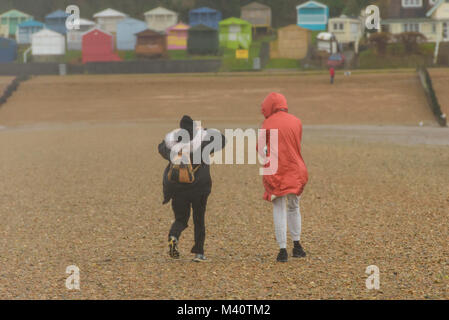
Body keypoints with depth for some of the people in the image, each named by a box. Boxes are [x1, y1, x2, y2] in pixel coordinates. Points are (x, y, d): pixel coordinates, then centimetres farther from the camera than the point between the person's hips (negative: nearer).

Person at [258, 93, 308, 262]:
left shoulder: (268, 123, -7)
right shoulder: (296, 122, 5)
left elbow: (261, 148, -2)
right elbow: (297, 145, 13)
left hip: (275, 171, -3)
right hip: (295, 170, 3)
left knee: (279, 210, 2)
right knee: (294, 207, 19)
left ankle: (283, 249, -2)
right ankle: (297, 245, 23)